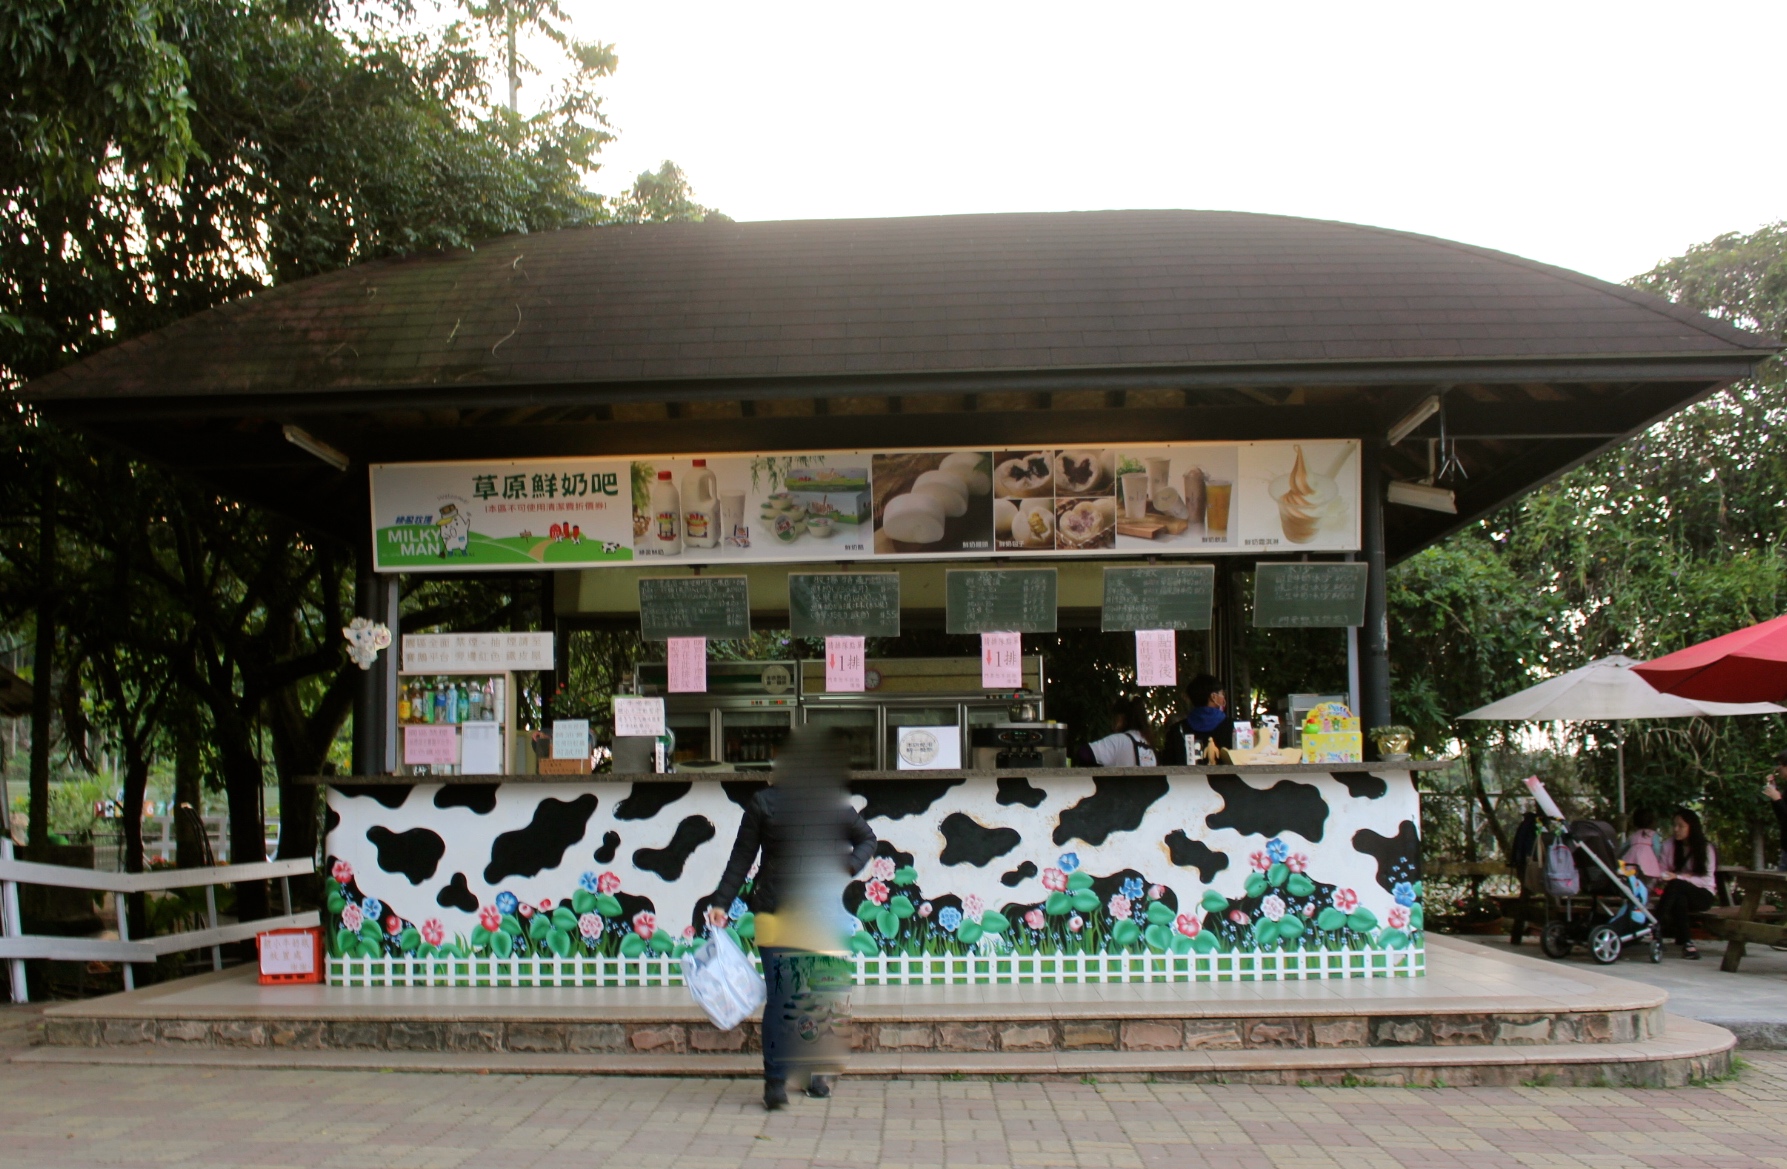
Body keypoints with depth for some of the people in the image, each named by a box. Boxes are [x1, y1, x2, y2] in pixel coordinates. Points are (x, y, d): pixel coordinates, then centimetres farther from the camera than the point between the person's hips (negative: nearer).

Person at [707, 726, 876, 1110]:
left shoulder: (835, 805, 6)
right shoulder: (764, 804, 0)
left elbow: (867, 838, 20)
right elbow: (742, 857, 2)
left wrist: (851, 865, 0)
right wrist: (721, 903, -4)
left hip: (823, 914, 3)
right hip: (776, 915, -2)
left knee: (826, 998, 4)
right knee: (780, 998, -7)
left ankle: (817, 1071, 20)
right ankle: (775, 1081, -2)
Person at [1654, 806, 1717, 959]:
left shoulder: (1706, 848, -4)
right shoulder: (1669, 845, 7)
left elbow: (1705, 879, -12)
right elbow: (1663, 871, 1)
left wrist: (1678, 877, -26)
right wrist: (1663, 876, -25)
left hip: (1703, 894, -3)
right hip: (1679, 894, 3)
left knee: (1676, 885, -37)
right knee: (1679, 899, -38)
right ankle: (1686, 942, -35)